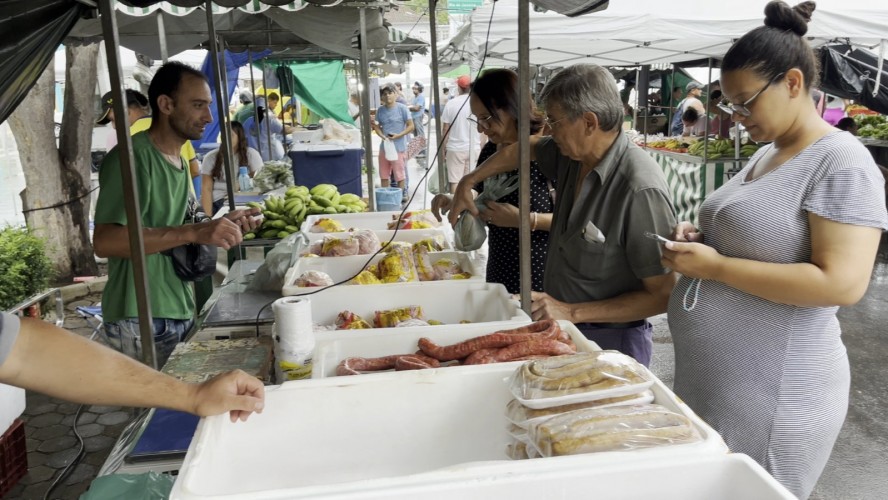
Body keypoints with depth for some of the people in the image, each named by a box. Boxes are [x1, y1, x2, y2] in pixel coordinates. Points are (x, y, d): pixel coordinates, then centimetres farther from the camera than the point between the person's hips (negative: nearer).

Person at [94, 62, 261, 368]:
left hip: (180, 311, 9)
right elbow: (105, 241, -25)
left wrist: (223, 225, 3)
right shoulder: (132, 157, -15)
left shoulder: (178, 161, 14)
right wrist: (195, 232, -31)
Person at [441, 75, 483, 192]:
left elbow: (445, 130, -1)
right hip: (474, 148, 1)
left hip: (455, 148, -1)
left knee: (454, 181, 4)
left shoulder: (451, 104, -3)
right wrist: (482, 148, 10)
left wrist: (442, 149, 8)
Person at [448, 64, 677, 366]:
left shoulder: (641, 189, -28)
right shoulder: (573, 154, -5)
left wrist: (572, 313, -26)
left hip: (609, 339, -7)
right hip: (561, 329, 7)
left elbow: (663, 295, -24)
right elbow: (525, 148, 18)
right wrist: (468, 182, 14)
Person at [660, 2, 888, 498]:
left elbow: (842, 283, -23)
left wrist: (715, 266, -21)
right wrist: (701, 241, 1)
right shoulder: (765, 155, 12)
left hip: (773, 398, -8)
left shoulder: (841, 162, -14)